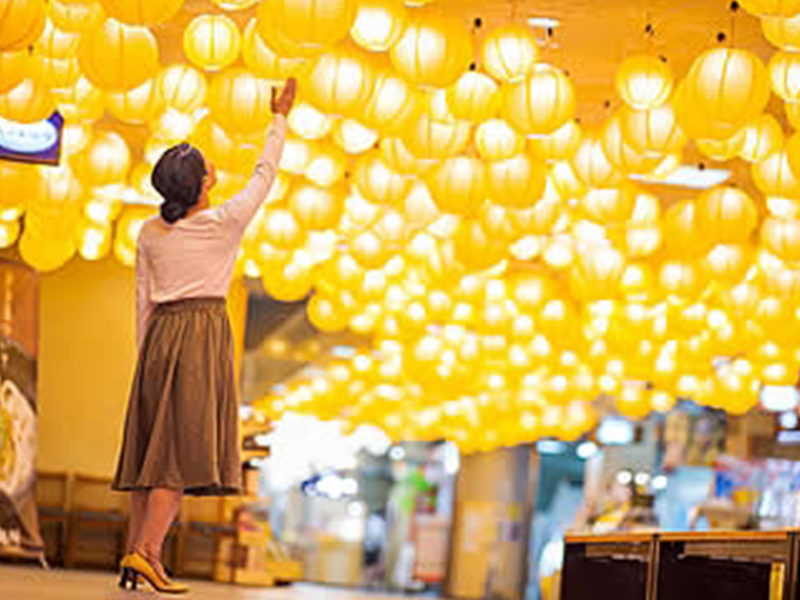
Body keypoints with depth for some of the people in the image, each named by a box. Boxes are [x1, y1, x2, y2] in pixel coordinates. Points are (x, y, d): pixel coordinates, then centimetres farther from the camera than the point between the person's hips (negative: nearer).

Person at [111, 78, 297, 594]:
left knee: (154, 449, 8)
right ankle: (148, 550, -15)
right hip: (205, 332, -5)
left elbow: (143, 301, 9)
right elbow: (265, 174, 8)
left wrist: (147, 357, 17)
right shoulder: (225, 223, -5)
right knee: (184, 447, -7)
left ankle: (134, 553, 6)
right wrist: (281, 118, 18)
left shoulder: (150, 234, 7)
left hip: (162, 336, 5)